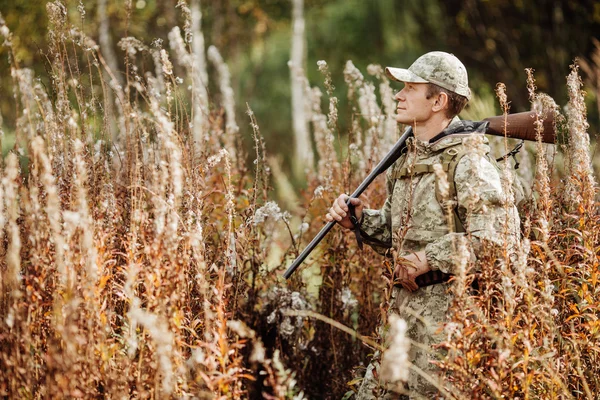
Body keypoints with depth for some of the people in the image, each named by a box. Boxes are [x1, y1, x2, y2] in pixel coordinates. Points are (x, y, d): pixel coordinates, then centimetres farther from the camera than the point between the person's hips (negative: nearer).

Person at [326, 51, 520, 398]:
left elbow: (499, 235, -24)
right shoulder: (411, 158, 13)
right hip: (405, 311, 9)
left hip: (447, 316, -9)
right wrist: (359, 219, 3)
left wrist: (430, 259, -21)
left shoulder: (467, 160, -14)